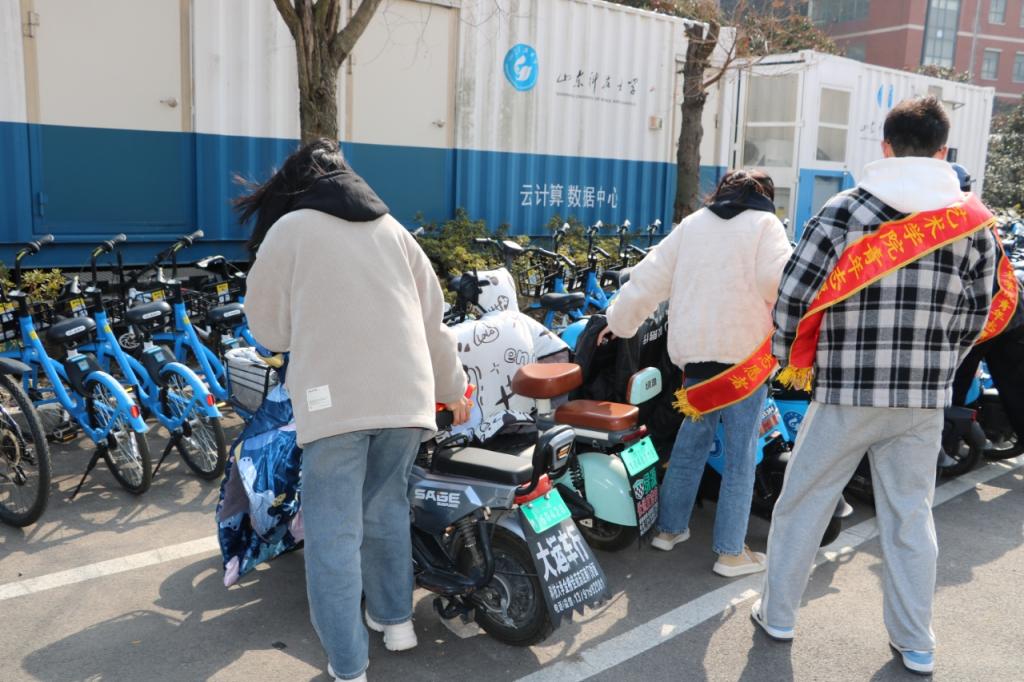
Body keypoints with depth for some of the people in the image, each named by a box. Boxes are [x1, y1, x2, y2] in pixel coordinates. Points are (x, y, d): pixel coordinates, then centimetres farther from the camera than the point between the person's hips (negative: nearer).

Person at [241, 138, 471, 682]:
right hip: (406, 394, 5)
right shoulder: (392, 229, 17)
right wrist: (451, 385, 31)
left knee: (334, 533, 3)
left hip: (335, 399, -4)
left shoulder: (288, 229, 6)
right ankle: (395, 617, 32)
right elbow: (433, 316, 19)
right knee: (385, 507, 22)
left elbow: (268, 327, 10)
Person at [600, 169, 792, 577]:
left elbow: (649, 279, 14)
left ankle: (669, 527, 28)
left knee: (690, 443, 18)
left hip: (695, 352, 5)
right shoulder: (765, 224, 2)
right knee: (740, 454, 1)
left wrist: (618, 323, 22)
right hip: (744, 353, -5)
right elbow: (780, 283, -13)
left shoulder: (691, 225, 16)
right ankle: (730, 552, 6)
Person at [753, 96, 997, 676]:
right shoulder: (974, 222, 3)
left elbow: (794, 294, -11)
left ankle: (778, 614, 24)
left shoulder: (846, 210, -7)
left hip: (845, 390, -3)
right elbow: (976, 317, 7)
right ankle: (916, 643, 25)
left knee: (803, 503, 12)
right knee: (911, 515, 15)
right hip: (926, 398, 3)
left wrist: (791, 358, 5)